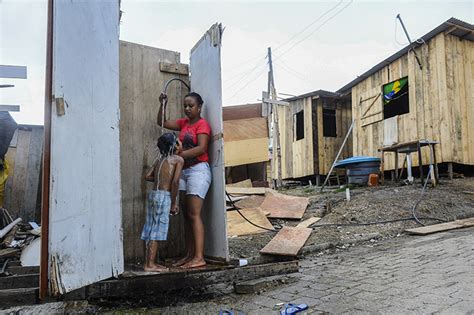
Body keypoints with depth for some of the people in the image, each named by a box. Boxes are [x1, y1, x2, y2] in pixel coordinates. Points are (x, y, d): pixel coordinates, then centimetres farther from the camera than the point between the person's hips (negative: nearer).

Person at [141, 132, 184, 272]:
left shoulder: (159, 159, 17)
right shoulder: (178, 159, -2)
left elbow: (148, 176, 7)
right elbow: (175, 181, -13)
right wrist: (174, 203, -6)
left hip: (152, 194, 7)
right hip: (163, 196, -7)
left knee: (152, 229, 11)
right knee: (157, 230, -2)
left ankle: (150, 262, 19)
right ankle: (150, 264, 1)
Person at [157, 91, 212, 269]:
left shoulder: (202, 124, -6)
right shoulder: (184, 123, 17)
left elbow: (201, 148, -19)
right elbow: (162, 123, 22)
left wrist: (179, 155, -23)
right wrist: (163, 105, 9)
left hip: (198, 170, -8)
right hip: (184, 171, 8)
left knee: (194, 214, -13)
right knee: (186, 214, 7)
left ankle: (199, 257, -11)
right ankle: (190, 254, 12)